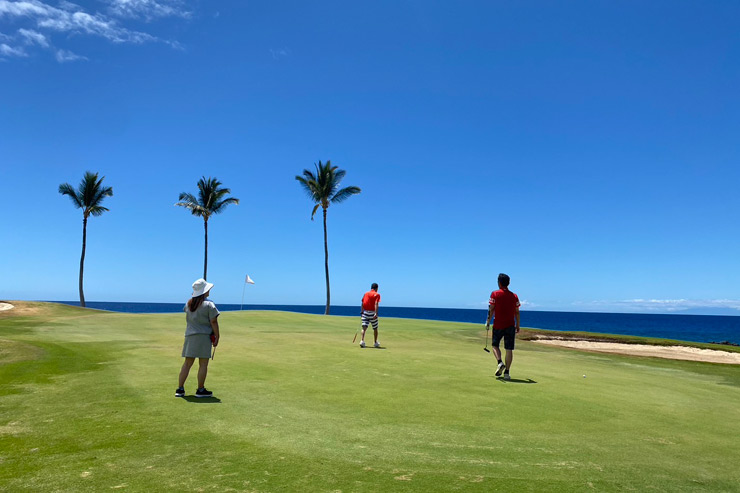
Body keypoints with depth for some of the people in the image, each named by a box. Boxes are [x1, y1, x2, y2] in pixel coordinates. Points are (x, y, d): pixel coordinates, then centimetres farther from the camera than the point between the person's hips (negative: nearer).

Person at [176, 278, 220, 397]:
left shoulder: (189, 303, 9)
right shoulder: (209, 305, -9)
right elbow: (213, 322, -11)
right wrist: (217, 337, -4)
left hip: (189, 335, 6)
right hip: (204, 336, -6)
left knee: (187, 363, 11)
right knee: (203, 364, 1)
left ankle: (180, 389, 11)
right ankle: (200, 390, 6)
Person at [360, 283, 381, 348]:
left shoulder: (365, 294, 11)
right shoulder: (377, 295, -4)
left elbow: (362, 304, 9)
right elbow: (376, 304, -17)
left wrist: (362, 312, 16)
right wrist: (376, 313, -24)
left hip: (365, 312, 3)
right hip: (372, 313, -3)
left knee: (364, 327, -2)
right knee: (375, 328, 12)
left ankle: (362, 341, -21)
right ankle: (376, 343, 21)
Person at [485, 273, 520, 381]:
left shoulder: (495, 294, -4)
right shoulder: (514, 296, 5)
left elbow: (491, 309, -7)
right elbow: (517, 312, 7)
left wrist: (487, 322, 2)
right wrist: (518, 326, 15)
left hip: (498, 325, -2)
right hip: (510, 325, 2)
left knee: (495, 345, 15)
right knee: (509, 349, 4)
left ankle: (500, 362, -9)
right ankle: (507, 372, 2)